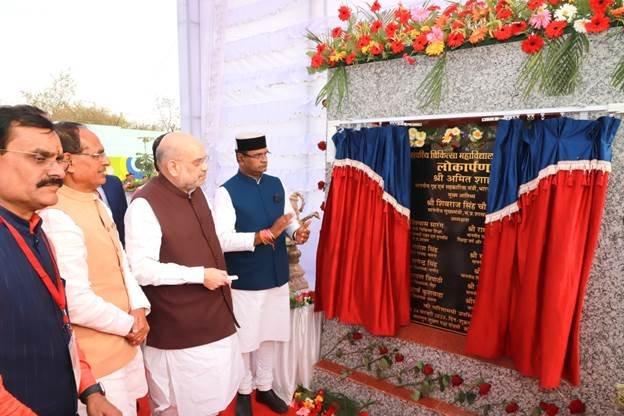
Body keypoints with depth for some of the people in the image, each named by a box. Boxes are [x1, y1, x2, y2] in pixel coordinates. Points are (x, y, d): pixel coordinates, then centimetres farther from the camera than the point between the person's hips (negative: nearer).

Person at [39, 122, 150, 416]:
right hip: (96, 359, -8)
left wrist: (138, 309, -3)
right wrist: (129, 325, -12)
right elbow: (77, 303, -27)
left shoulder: (96, 202, 6)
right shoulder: (58, 218, -25)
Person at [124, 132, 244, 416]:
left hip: (213, 319, 8)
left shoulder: (195, 192, 6)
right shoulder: (145, 205, -21)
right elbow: (141, 269, -26)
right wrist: (199, 275, -23)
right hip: (178, 329, -7)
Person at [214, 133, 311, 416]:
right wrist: (266, 235, -28)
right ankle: (244, 392, 37)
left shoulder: (276, 184, 4)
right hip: (245, 281, -5)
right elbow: (223, 240, -22)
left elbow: (289, 217, 13)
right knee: (244, 339, 12)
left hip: (276, 276, 5)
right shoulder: (226, 192, -14)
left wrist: (296, 231, -10)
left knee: (269, 335, 19)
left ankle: (265, 387, 41)